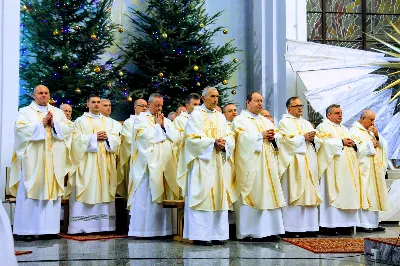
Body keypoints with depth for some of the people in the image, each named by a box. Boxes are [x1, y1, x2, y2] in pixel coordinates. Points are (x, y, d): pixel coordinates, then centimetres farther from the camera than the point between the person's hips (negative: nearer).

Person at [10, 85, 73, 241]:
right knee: (30, 194, -5)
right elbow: (21, 129, -8)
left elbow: (68, 128, 6)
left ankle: (49, 228, 5)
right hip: (32, 160, -3)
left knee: (51, 192, 1)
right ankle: (27, 230, -1)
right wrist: (42, 124, -13)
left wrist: (53, 124, -9)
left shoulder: (58, 112, 17)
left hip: (53, 161, 3)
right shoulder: (25, 112, 8)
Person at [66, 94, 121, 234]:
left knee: (103, 191, 0)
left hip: (105, 162, 3)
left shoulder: (108, 121, 18)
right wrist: (94, 137, -12)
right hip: (87, 162, -3)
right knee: (86, 190, -8)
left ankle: (104, 224, 2)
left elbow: (116, 139, 10)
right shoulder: (80, 121, 8)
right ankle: (82, 225, -8)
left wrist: (107, 137, -9)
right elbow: (77, 138, -6)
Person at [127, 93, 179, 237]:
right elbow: (147, 136, -12)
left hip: (165, 164, 5)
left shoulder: (166, 121, 20)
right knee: (145, 197, -7)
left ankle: (161, 228, 8)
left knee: (163, 197, 3)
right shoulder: (140, 119, 4)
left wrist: (163, 126, -1)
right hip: (148, 164, -5)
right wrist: (157, 125, 0)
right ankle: (142, 229, -4)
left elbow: (174, 137, 8)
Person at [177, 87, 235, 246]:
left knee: (218, 197, 4)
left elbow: (230, 137, 11)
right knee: (202, 197, -7)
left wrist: (224, 143, -11)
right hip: (202, 162, -6)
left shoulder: (220, 117, 18)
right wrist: (213, 142, -17)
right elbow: (193, 138, -11)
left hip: (219, 163, 6)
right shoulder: (196, 115, 0)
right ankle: (200, 235, -3)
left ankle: (217, 233, 9)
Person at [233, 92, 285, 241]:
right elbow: (243, 138, -13)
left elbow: (276, 136, 16)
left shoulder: (266, 121, 22)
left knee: (268, 194, 1)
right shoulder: (240, 120, 3)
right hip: (250, 165, -6)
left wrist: (272, 137, -5)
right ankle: (246, 232, -3)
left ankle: (269, 230, 3)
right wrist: (261, 135, -13)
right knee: (250, 195, -7)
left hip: (267, 163, 6)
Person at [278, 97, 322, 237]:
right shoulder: (284, 123, 2)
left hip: (309, 164, 7)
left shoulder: (306, 123, 22)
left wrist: (313, 138, -6)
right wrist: (304, 137, -10)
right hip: (294, 164, -6)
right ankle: (292, 228, -6)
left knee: (309, 193, 3)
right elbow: (289, 140, -13)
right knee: (293, 194, -8)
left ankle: (308, 226, 7)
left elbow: (318, 141, 15)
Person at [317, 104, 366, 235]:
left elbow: (354, 144, 21)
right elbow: (325, 142, -15)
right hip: (334, 167, -8)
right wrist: (342, 142, -12)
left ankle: (344, 224, 6)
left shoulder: (344, 129, 26)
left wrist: (353, 143, -1)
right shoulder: (323, 127, 3)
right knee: (333, 194, -12)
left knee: (348, 193, 3)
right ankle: (330, 225, -12)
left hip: (347, 167, 8)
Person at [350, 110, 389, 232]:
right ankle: (363, 224, -9)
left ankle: (373, 223, 11)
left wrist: (377, 136, -4)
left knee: (374, 196, 7)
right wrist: (370, 144, -8)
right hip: (363, 169, -8)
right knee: (363, 196, -11)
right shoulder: (354, 131, -5)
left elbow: (383, 146, 13)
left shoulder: (371, 131, 19)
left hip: (375, 170, 8)